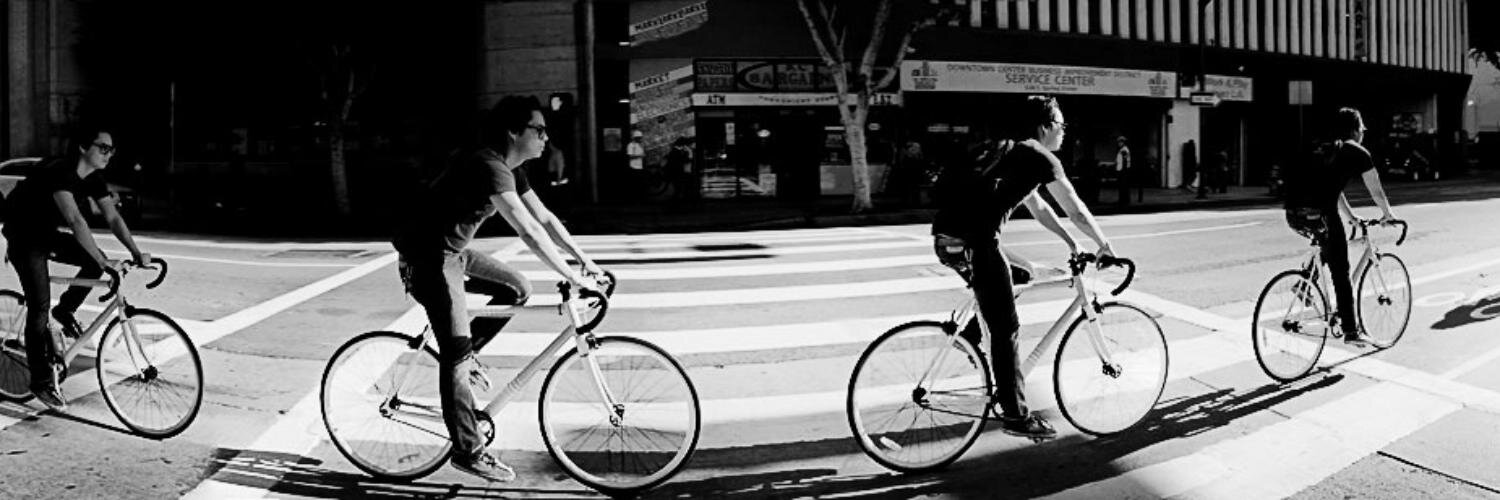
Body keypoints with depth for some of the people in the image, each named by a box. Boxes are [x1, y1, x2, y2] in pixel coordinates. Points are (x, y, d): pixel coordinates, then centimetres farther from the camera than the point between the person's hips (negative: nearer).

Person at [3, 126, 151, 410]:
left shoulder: (93, 179, -5)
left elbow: (113, 218, -8)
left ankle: (65, 311, 10)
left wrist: (136, 253, -21)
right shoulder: (59, 172, -30)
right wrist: (103, 261, -46)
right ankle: (42, 381, -5)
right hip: (25, 238, -8)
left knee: (96, 261, -13)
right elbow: (75, 220, -41)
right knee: (40, 307, -11)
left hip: (48, 234, 8)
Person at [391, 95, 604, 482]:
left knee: (518, 289, 7)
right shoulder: (488, 166, -25)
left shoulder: (510, 169, 6)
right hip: (427, 257, -10)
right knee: (456, 354, -8)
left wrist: (585, 260, 1)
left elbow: (545, 218, 8)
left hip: (453, 250, 10)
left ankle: (464, 353, 18)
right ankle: (468, 451, -1)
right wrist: (573, 278, -29)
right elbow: (530, 232, -31)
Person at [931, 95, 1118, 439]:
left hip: (947, 237, 8)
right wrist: (1104, 245, 22)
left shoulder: (1009, 150, 27)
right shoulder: (1040, 157, 2)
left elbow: (1038, 208, 37)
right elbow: (1077, 212, 7)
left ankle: (968, 333, 26)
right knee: (1006, 330, 0)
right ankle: (1015, 415, 6)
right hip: (973, 242, -8)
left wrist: (1071, 242, 40)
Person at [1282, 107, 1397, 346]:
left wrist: (1350, 216, 50)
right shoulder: (1359, 153, 9)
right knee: (1341, 273, 4)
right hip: (1320, 214, -6)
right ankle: (1351, 331, 8)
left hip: (1293, 215, 6)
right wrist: (1387, 214, 36)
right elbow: (1376, 191, 17)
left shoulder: (1327, 151, 28)